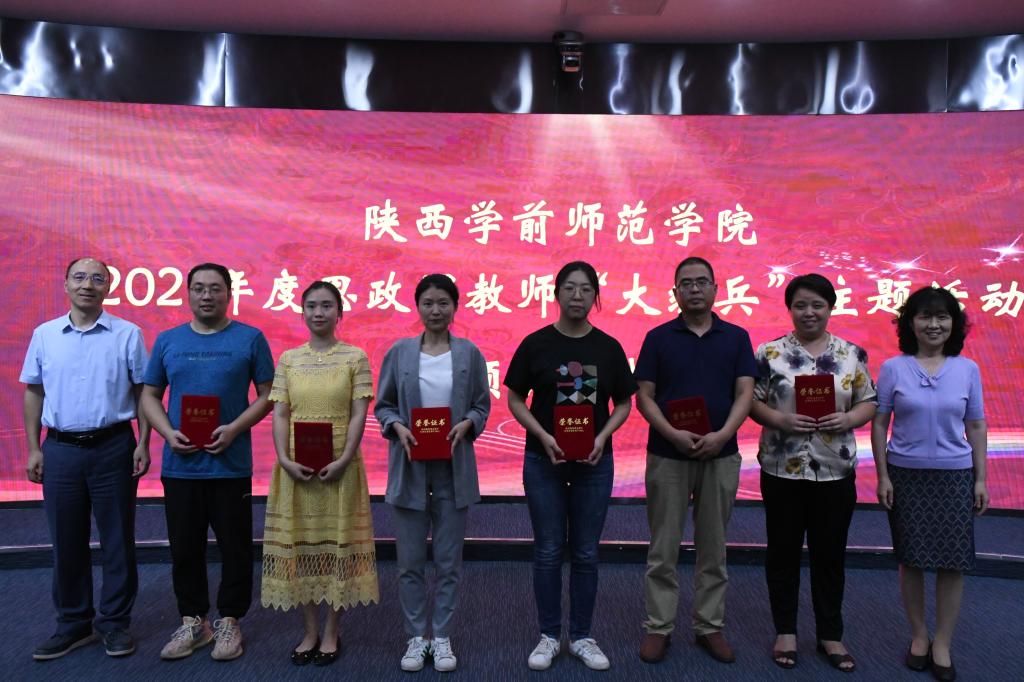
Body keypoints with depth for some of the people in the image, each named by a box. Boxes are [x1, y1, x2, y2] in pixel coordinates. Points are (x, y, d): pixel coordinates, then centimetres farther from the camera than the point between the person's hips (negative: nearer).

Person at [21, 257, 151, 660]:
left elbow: (143, 392, 1)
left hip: (113, 447, -2)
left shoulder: (128, 335, -1)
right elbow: (34, 393, 10)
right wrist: (33, 448, 5)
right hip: (60, 449, 2)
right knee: (66, 542, 10)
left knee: (117, 540, 5)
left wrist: (143, 443, -5)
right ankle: (73, 623, 24)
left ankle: (115, 622, 19)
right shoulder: (44, 335, 6)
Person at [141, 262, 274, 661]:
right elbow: (150, 395, 11)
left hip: (231, 464, -3)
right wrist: (168, 433, -7)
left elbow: (267, 394, -1)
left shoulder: (250, 339, -1)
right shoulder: (167, 340, 8)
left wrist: (235, 428, -15)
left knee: (235, 547, 6)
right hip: (179, 465, 3)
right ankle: (192, 621, 27)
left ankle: (229, 621, 22)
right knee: (185, 548, 12)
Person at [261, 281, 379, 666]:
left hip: (339, 465, -2)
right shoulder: (288, 359, 7)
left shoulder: (355, 358, -1)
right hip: (296, 465, 3)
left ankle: (331, 633, 18)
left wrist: (343, 460, -16)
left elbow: (359, 414, -6)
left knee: (337, 542, 4)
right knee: (298, 543, 7)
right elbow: (280, 415, 3)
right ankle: (310, 631, 22)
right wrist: (285, 460, -11)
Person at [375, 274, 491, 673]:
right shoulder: (399, 352, 1)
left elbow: (482, 405, 5)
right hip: (410, 468, 0)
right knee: (410, 562, 7)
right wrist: (397, 426, -15)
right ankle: (416, 636, 23)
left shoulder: (469, 354, 2)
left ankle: (442, 636, 23)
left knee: (449, 561, 9)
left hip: (453, 469, 0)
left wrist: (466, 423, -15)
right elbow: (383, 405, 5)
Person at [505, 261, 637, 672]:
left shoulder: (608, 347, 1)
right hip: (544, 460, -1)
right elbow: (515, 400, -1)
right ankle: (549, 635, 22)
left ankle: (582, 636, 24)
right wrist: (542, 436, -16)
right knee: (548, 552, 7)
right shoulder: (535, 344, -4)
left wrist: (602, 437, -11)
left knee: (586, 553, 9)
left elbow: (623, 404, 6)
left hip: (593, 462, 1)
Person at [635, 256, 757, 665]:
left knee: (713, 548, 11)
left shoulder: (736, 337, 5)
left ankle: (710, 626, 24)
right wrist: (674, 434, -18)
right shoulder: (658, 338, 1)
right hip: (667, 456, -1)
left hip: (721, 456, 2)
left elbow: (744, 394, -1)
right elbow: (644, 397, -3)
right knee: (663, 549, 5)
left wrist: (722, 435, -18)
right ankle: (658, 627, 16)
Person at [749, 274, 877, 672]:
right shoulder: (769, 353, -2)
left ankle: (830, 634, 27)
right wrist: (779, 419, -19)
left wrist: (847, 419, -14)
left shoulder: (852, 355, 4)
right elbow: (751, 401, -2)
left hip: (835, 471, 2)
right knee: (784, 551, 9)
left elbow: (869, 403, 6)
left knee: (830, 553, 11)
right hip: (782, 470, -1)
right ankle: (785, 631, 24)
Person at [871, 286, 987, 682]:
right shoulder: (893, 368, -3)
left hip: (954, 475, 1)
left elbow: (976, 426, 6)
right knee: (912, 559, 8)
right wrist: (882, 475, -5)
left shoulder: (967, 369, 2)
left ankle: (943, 644, 19)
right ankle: (918, 635, 25)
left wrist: (980, 478, 3)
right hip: (906, 473, -1)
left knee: (953, 562, 4)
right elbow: (879, 423, -1)